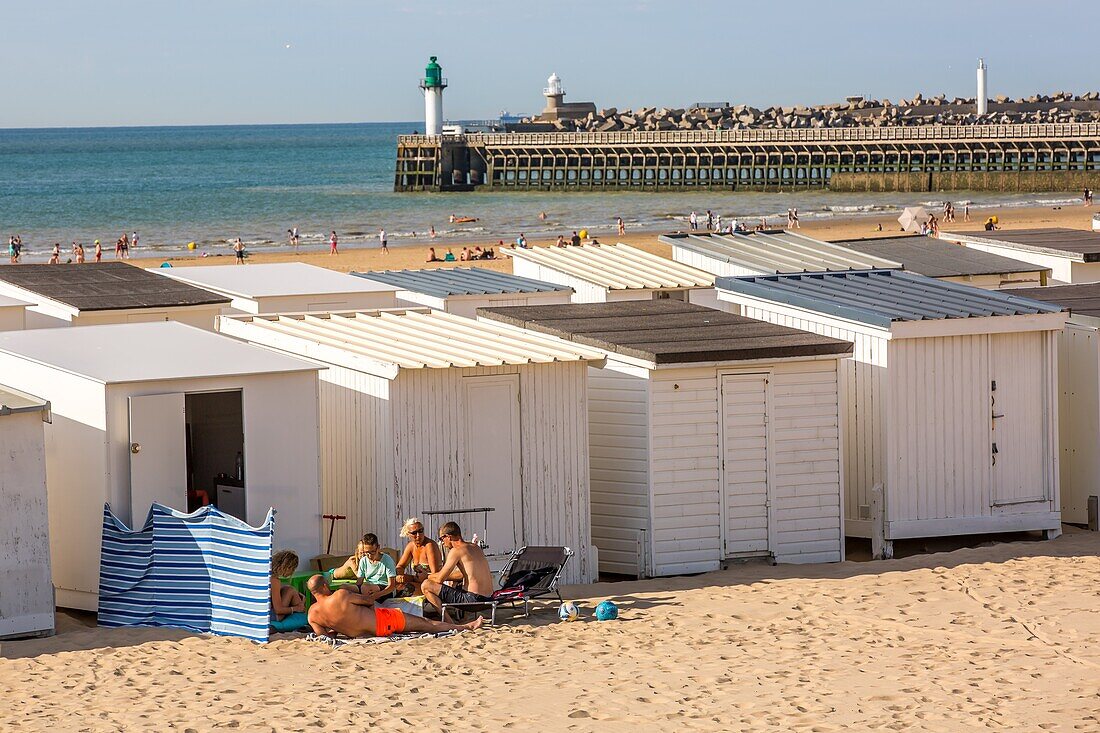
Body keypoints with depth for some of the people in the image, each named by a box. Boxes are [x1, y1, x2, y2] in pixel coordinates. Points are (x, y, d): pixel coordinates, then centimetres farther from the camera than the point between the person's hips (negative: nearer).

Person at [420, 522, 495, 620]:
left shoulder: (456, 551, -11)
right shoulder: (475, 548, 15)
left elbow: (440, 578, -8)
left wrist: (426, 576, 12)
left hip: (472, 599, -9)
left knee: (426, 586, -7)